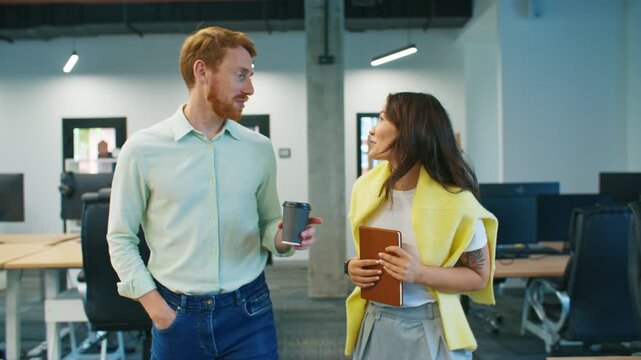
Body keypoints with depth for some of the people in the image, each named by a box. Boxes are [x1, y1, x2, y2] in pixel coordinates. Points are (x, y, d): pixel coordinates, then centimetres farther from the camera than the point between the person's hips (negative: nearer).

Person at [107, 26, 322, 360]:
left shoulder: (259, 148, 1)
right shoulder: (143, 149, -5)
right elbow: (121, 238, 1)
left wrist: (282, 238, -12)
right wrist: (154, 304, -8)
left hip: (249, 311, 2)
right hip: (176, 315, -1)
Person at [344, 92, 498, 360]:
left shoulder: (455, 201, -17)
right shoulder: (365, 188, -2)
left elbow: (479, 276, -9)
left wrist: (420, 274, -23)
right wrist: (353, 267, -8)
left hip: (428, 329, -4)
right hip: (374, 323, 4)